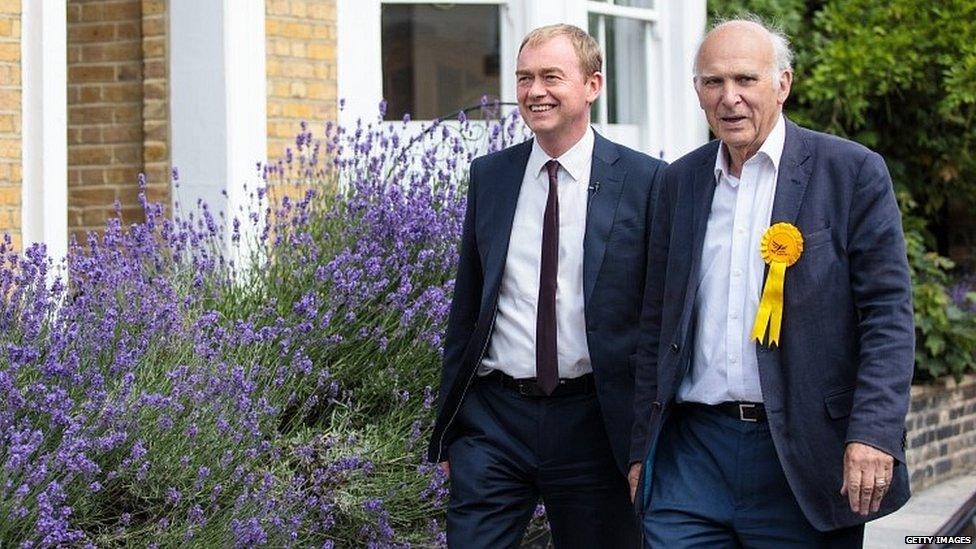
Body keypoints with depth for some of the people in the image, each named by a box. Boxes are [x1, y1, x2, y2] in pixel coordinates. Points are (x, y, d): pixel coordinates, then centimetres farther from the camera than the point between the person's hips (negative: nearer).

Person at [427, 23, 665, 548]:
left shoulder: (643, 180, -3)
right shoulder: (488, 175, 8)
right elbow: (466, 303, 14)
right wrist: (448, 424, 13)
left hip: (591, 421, -2)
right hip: (493, 416, 3)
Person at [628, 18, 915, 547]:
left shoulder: (852, 172, -2)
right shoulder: (680, 181, 12)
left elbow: (888, 314, -6)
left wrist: (874, 433, -17)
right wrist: (642, 449, 12)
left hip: (804, 458, -3)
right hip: (693, 452, 3)